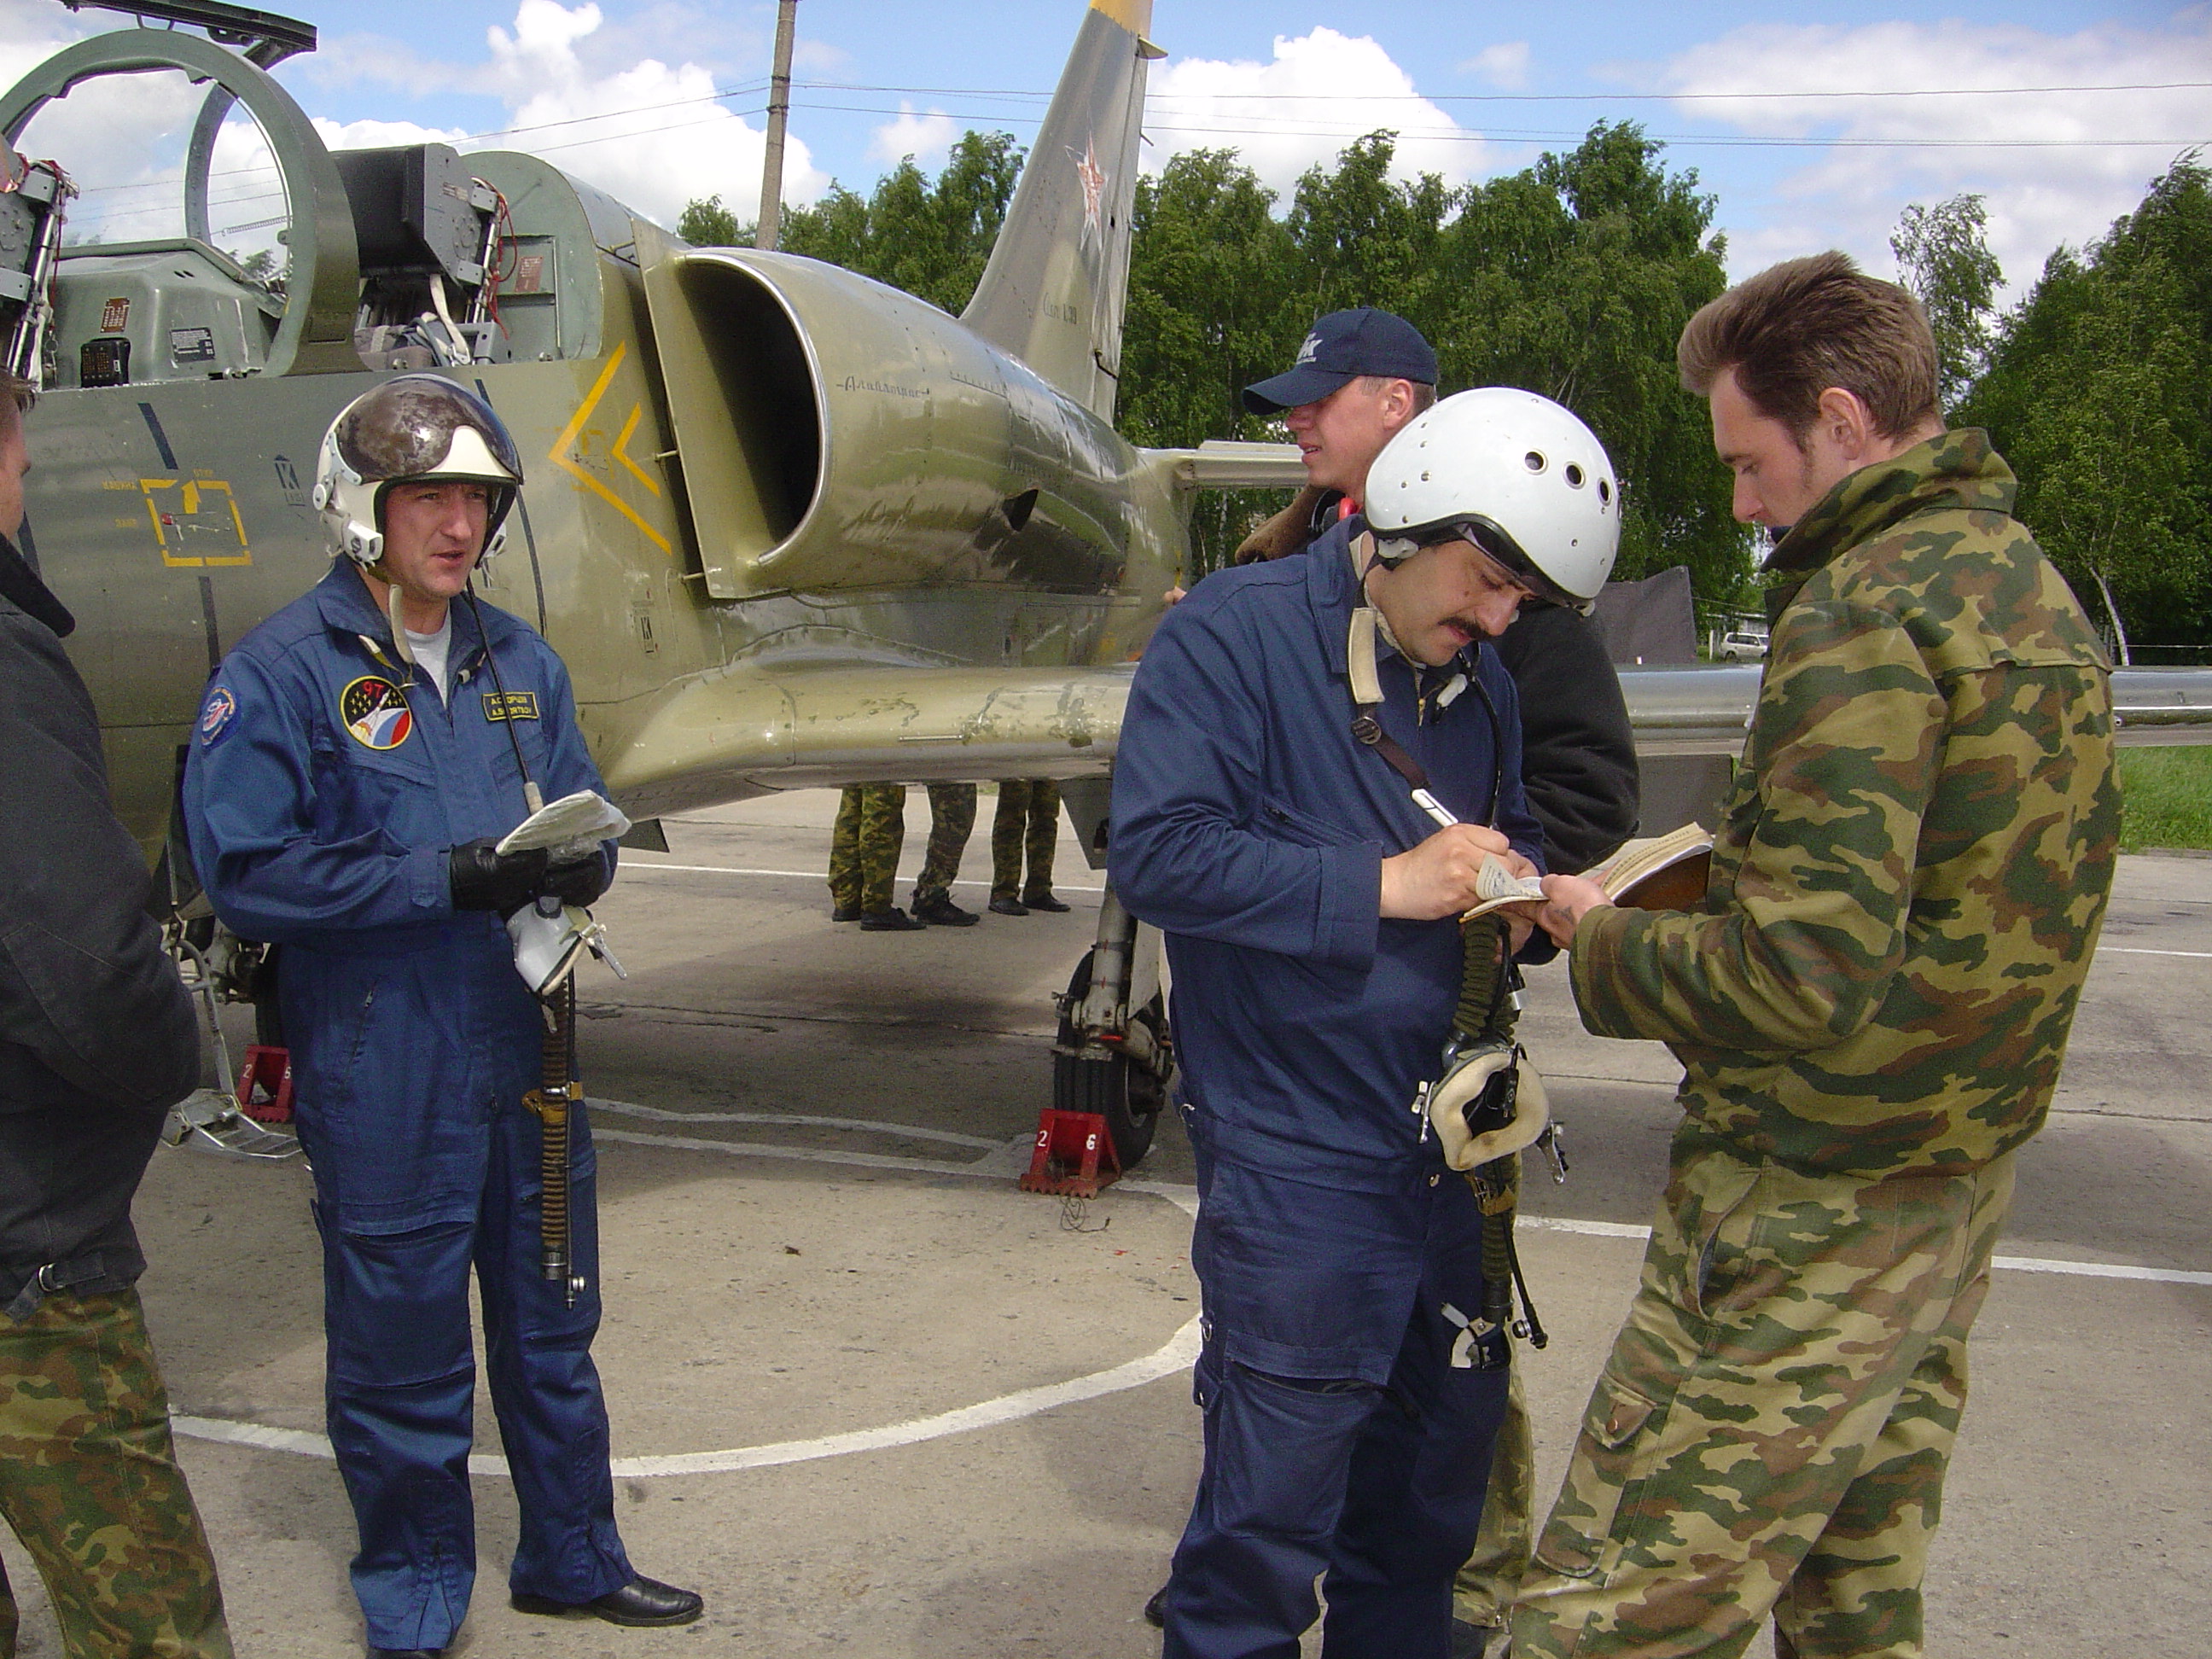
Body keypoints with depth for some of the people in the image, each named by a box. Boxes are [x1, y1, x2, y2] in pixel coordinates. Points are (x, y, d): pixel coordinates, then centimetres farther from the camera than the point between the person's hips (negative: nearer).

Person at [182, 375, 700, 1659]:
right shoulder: (279, 672, -9)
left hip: (527, 1057, 6)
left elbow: (585, 820, 13)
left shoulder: (520, 662, 9)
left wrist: (572, 864, -11)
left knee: (553, 1328, 19)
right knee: (403, 1354, 8)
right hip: (381, 1080, -5)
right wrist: (447, 878, -23)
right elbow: (244, 866, -17)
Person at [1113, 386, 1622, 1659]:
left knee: (1445, 1440, 20)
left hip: (1443, 1142, 8)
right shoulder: (1234, 633, -12)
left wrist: (1516, 877, -1)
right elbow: (1160, 851, -21)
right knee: (1277, 1494, -2)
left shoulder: (1480, 684, 10)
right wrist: (1384, 886, -22)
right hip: (1293, 1157, -7)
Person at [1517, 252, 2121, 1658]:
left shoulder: (1865, 610, -19)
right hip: (1962, 1178, 10)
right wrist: (1714, 876, 10)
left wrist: (1606, 944, -10)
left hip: (1815, 1212, -10)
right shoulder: (2035, 586, 11)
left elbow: (1804, 975, -26)